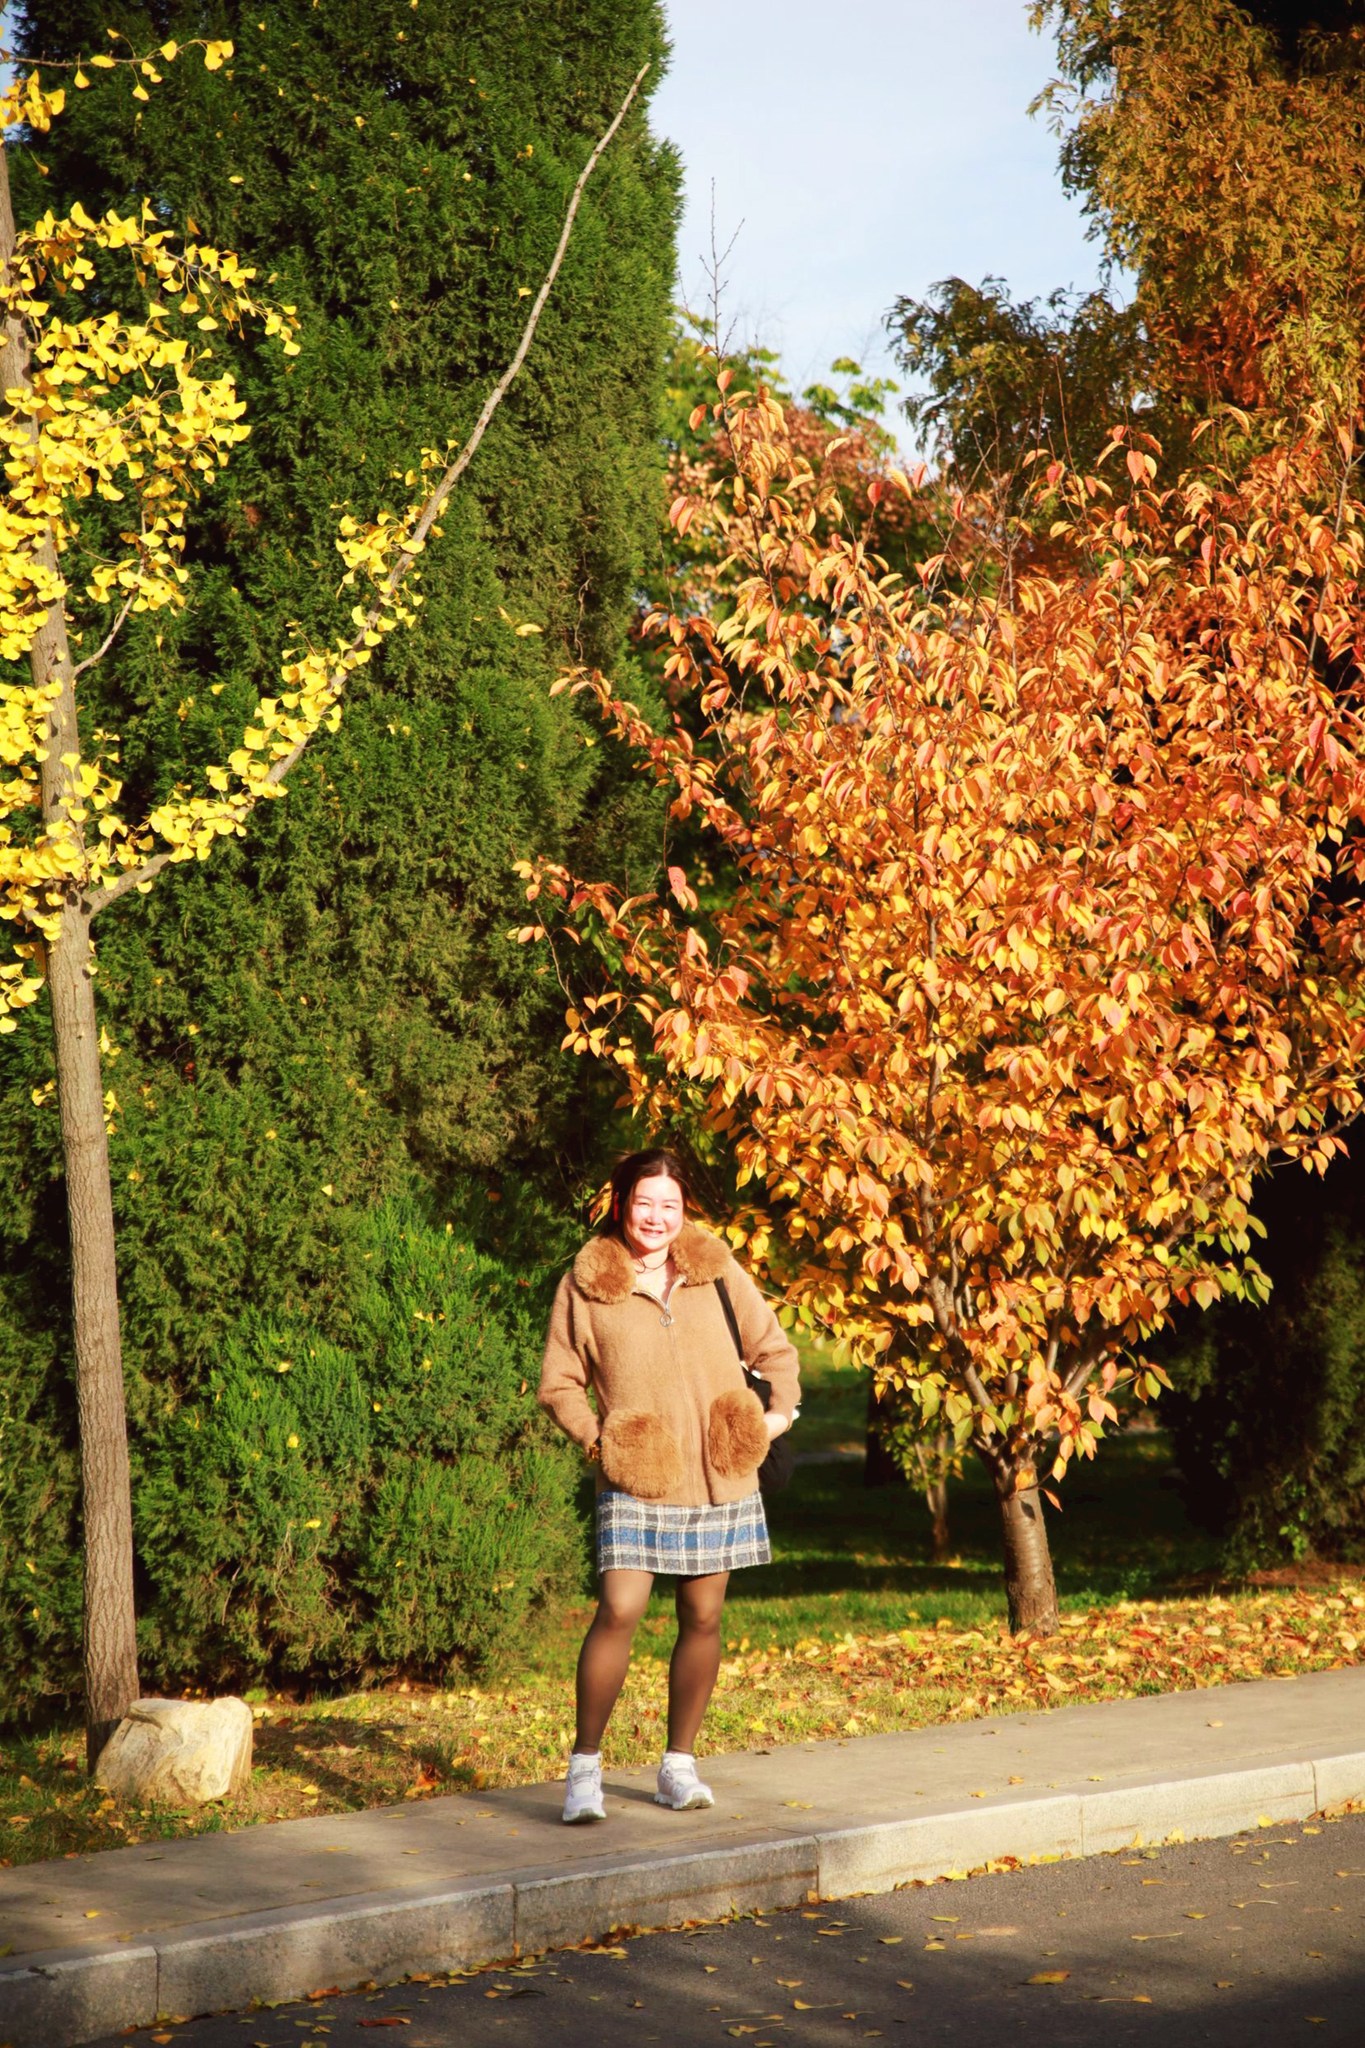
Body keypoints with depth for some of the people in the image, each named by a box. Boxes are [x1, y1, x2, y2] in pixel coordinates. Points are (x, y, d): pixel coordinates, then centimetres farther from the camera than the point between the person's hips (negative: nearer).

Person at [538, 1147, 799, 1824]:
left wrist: (779, 1410, 1)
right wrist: (595, 1437, -9)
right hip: (635, 1483, -3)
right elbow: (559, 1384, 6)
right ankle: (584, 1767, -5)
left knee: (702, 1619, 8)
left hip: (718, 1480, 3)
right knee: (618, 1611, -15)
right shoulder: (584, 1287, -1)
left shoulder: (717, 1272, 6)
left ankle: (679, 1764, 21)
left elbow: (774, 1348, 16)